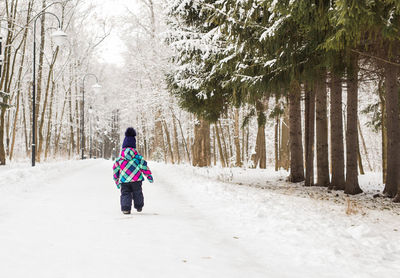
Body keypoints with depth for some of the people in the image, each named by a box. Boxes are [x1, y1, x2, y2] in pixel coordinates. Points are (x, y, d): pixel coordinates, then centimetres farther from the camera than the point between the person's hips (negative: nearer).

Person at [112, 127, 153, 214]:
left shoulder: (119, 158, 3)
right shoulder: (137, 156, -2)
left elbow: (115, 169, 9)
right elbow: (144, 165, -1)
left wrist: (117, 181, 20)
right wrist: (149, 176, 9)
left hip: (124, 181, 0)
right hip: (136, 179, 0)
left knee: (125, 194, 6)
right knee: (137, 193, 19)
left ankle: (125, 208, -12)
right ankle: (139, 207, 32)